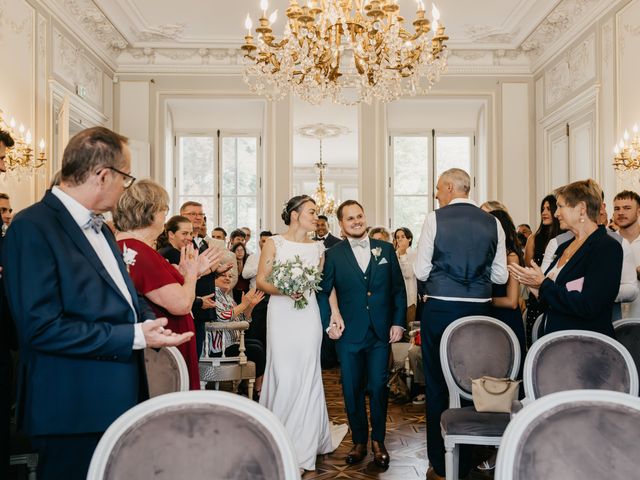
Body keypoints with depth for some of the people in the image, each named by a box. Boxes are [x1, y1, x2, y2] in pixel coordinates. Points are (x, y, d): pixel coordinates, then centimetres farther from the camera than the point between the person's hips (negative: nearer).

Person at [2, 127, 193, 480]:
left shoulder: (101, 229, 13)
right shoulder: (33, 228, -16)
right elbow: (42, 327, -23)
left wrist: (149, 322, -1)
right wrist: (135, 337, -21)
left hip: (121, 402, 9)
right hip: (74, 412, -9)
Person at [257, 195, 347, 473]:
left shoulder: (317, 248, 10)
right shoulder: (274, 243, 0)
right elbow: (261, 281, -2)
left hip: (309, 316, 3)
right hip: (281, 315, -3)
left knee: (307, 377, 5)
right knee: (284, 377, -2)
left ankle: (304, 446, 22)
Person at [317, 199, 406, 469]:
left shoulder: (386, 249, 4)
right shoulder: (333, 255, 0)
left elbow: (398, 288, 6)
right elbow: (322, 292, 3)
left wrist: (398, 322, 0)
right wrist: (328, 323, -5)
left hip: (381, 333, 1)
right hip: (349, 333, 0)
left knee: (378, 388, 4)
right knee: (352, 390, 8)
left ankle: (378, 441, 23)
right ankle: (359, 442, 25)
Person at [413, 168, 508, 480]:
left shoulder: (435, 219, -7)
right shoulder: (492, 223, 3)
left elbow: (421, 272, -7)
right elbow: (500, 276, 4)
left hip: (440, 309, -3)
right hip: (479, 310, 4)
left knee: (437, 384, 8)